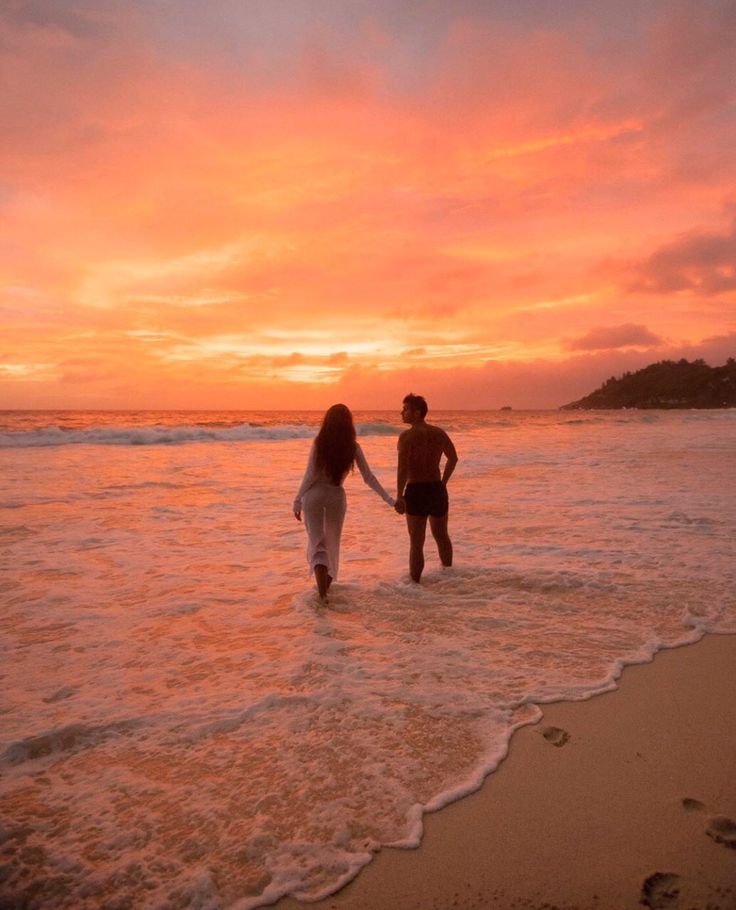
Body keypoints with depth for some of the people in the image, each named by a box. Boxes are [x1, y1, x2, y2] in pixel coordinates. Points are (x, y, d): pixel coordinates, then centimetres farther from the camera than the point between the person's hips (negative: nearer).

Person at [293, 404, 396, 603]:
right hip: (337, 497, 2)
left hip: (314, 495, -2)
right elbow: (368, 477, -5)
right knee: (332, 544, 20)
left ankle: (322, 593, -16)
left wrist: (298, 500, -3)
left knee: (317, 542, 0)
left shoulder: (319, 442, -11)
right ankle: (325, 588, 31)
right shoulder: (353, 446, -5)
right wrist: (388, 499, 1)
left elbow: (310, 475, -12)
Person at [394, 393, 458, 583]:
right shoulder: (439, 433, 6)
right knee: (441, 536, 23)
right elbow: (453, 458, 18)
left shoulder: (407, 436, -13)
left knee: (416, 542, 2)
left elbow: (403, 468, -22)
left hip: (416, 491, -6)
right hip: (437, 489, 6)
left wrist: (399, 496, -20)